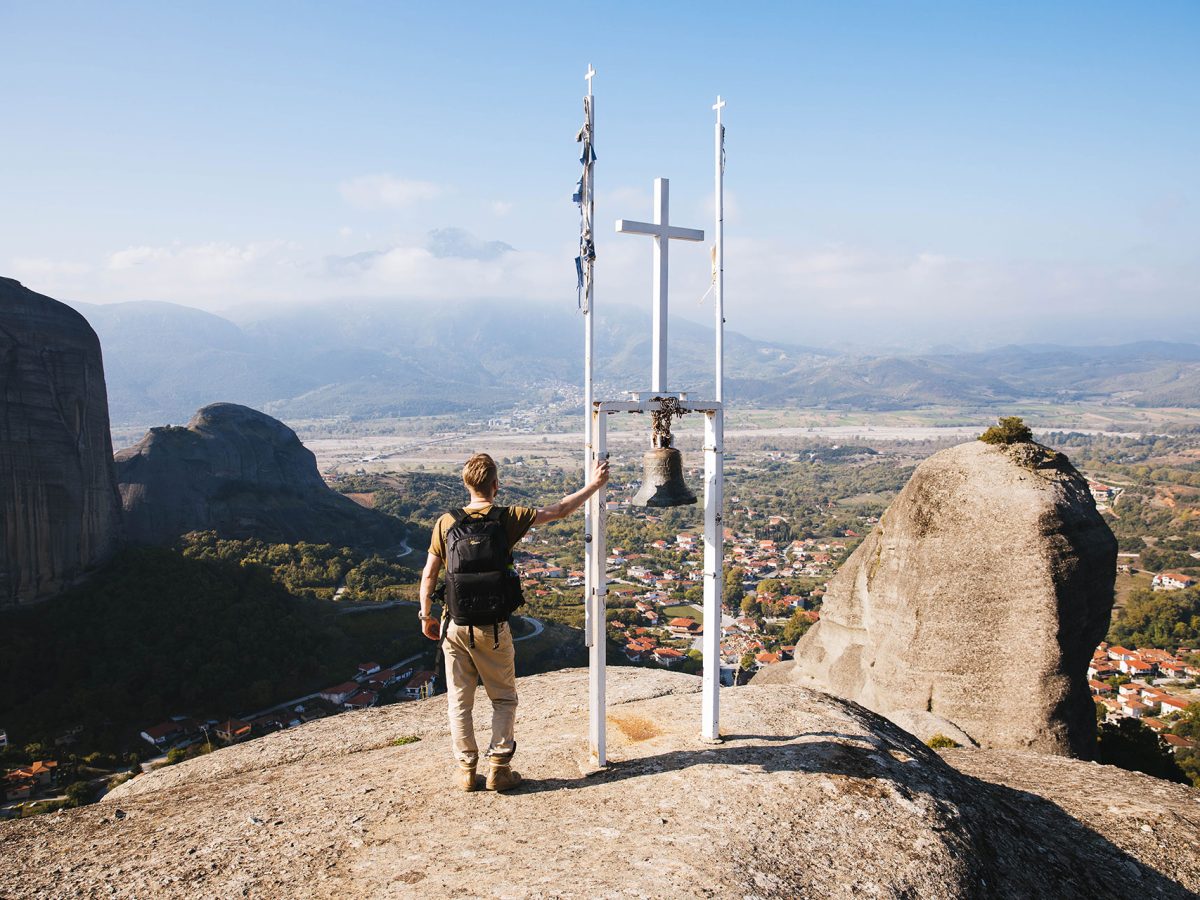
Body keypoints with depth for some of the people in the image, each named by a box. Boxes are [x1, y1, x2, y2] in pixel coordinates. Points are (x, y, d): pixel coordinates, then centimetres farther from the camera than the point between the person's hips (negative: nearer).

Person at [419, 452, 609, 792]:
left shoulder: (446, 522, -3)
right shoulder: (507, 518, -10)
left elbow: (429, 574, 0)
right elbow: (560, 510, -3)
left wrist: (426, 615, 13)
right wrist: (594, 484, 8)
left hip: (455, 624, 2)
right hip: (491, 626, -2)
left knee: (459, 702, 14)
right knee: (503, 699, 15)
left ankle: (466, 770, 21)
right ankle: (499, 768, 14)